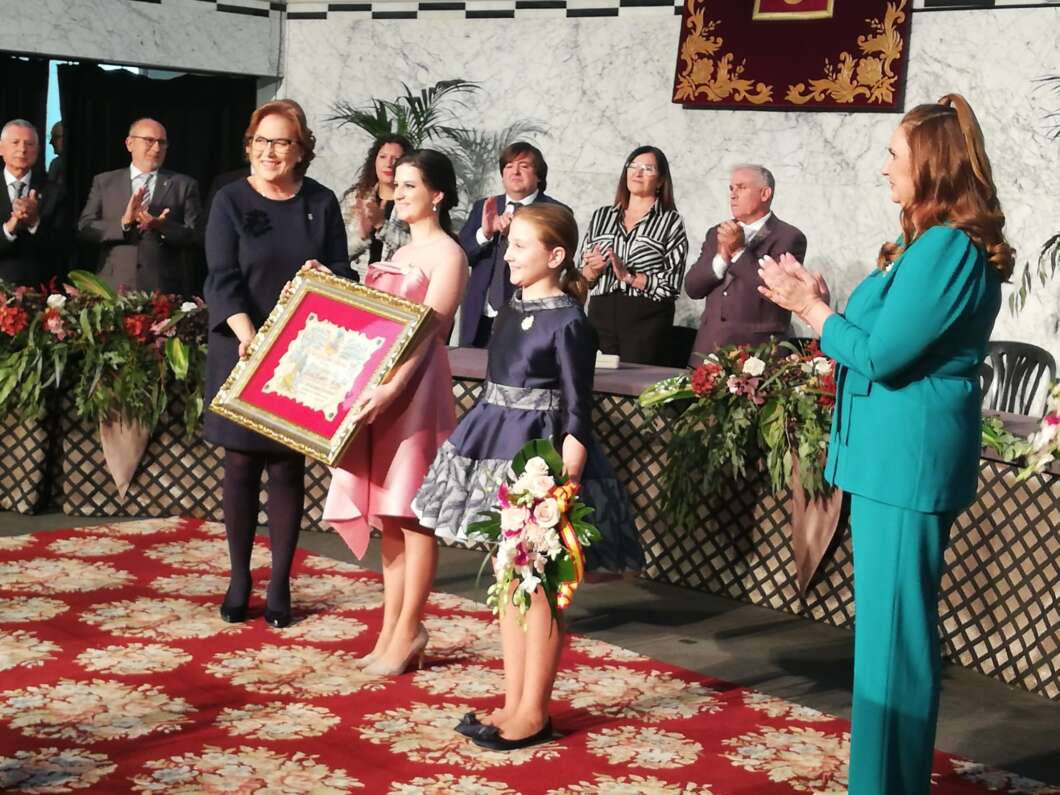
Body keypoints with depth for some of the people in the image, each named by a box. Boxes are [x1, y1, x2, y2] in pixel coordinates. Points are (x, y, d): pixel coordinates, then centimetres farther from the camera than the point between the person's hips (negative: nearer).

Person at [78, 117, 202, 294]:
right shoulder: (104, 181, 11)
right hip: (114, 286, 1)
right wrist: (123, 222, -14)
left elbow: (197, 235, 1)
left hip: (163, 290, -1)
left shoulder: (184, 185, 7)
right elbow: (84, 228, 3)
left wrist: (163, 227, -17)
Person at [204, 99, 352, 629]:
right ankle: (239, 579, 15)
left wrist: (323, 276, -16)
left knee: (287, 466, 2)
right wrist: (248, 336, -23)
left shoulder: (321, 203, 5)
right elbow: (222, 278, -8)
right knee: (241, 462, 3)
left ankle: (280, 583, 11)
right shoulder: (231, 201, 0)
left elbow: (342, 271, 7)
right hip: (242, 350, -1)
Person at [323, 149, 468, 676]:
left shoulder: (447, 253, -5)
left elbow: (427, 330, -15)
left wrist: (392, 387, -26)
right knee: (387, 514, 8)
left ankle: (407, 631, 2)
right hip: (376, 386, 8)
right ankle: (391, 629, 14)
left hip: (414, 389, -8)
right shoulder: (401, 252, 21)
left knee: (410, 512, -5)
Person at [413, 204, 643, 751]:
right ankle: (513, 703, 22)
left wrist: (566, 481, -20)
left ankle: (533, 712, 10)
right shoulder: (511, 311, 10)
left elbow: (576, 413, -14)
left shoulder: (568, 323, -13)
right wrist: (479, 443, 18)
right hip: (498, 450, 9)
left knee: (537, 589, -1)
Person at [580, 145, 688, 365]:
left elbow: (672, 283, -6)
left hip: (647, 322, -3)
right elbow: (583, 276, 14)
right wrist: (593, 269, -6)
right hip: (600, 316, 3)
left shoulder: (671, 222, 1)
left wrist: (629, 276, -15)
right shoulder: (601, 216, 12)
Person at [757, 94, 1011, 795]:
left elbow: (881, 355, -18)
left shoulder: (946, 249, -17)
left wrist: (810, 309, -5)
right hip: (896, 453, 11)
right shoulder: (937, 243, 15)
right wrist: (821, 305, 8)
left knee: (894, 626, -3)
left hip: (908, 458, -11)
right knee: (890, 621, 16)